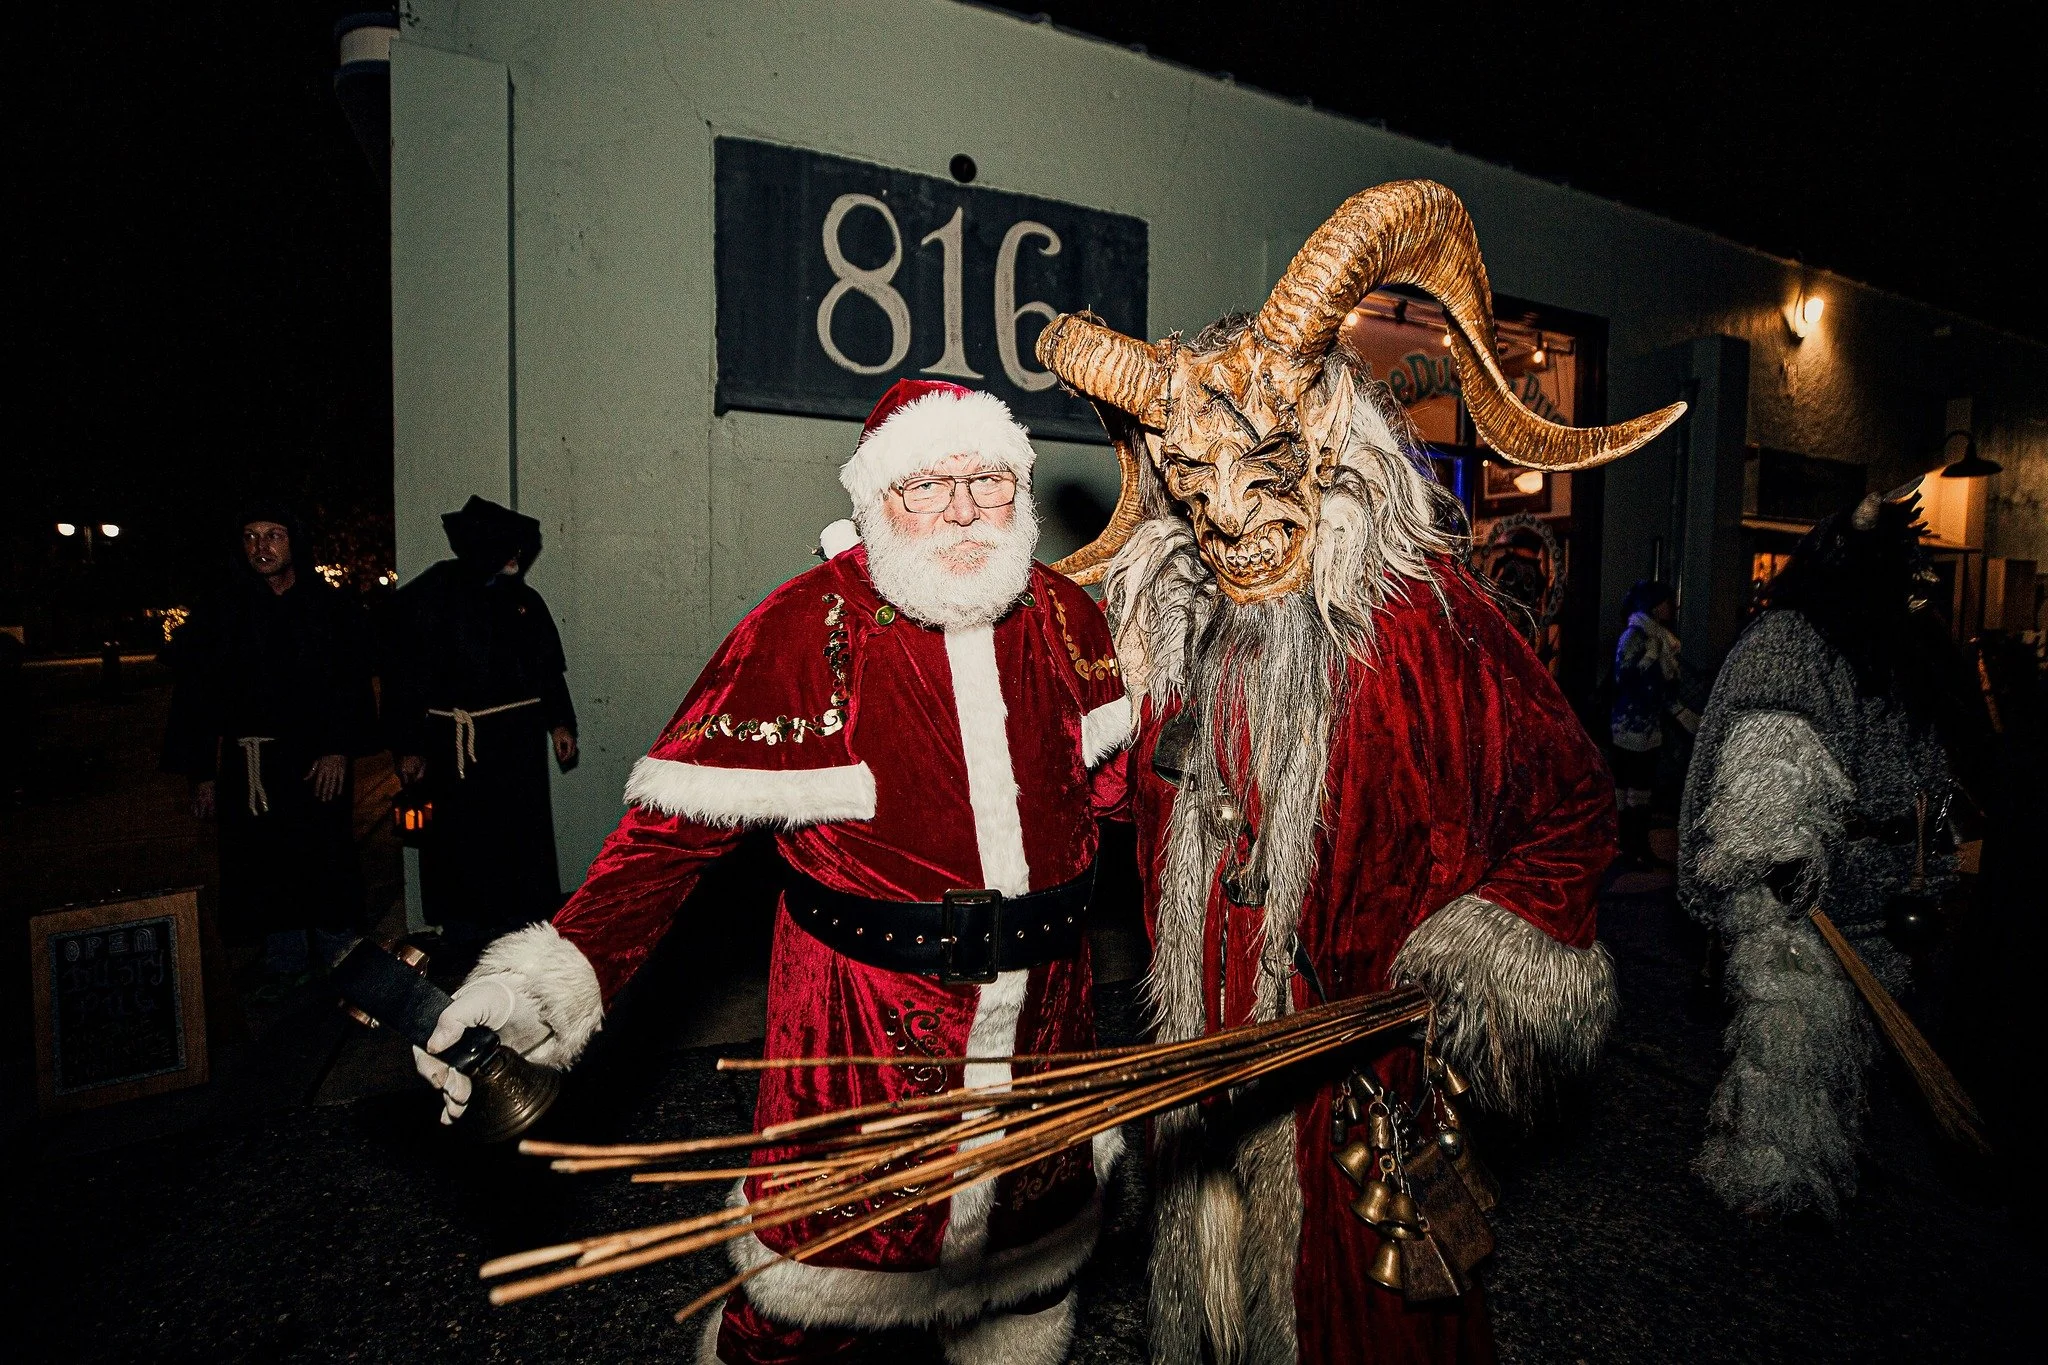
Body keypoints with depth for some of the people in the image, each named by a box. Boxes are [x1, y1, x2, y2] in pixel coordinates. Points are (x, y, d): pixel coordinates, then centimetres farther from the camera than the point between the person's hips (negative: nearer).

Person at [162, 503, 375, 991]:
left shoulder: (334, 608, 2)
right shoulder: (221, 613, 8)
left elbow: (353, 686, -3)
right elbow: (195, 696, 7)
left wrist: (340, 750, -13)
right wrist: (203, 774, 3)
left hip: (321, 759, -2)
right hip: (249, 765, 2)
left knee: (329, 864, 1)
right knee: (266, 869, 8)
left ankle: (338, 968, 14)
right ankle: (284, 972, 21)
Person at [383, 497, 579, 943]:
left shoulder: (524, 598, 9)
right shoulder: (429, 595, -5)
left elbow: (548, 666, 15)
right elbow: (403, 673, -7)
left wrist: (559, 722, 10)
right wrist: (408, 746, -9)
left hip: (520, 739, 4)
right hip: (455, 742, -4)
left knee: (525, 835, 9)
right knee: (463, 838, 5)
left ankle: (527, 921, 23)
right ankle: (465, 930, 21)